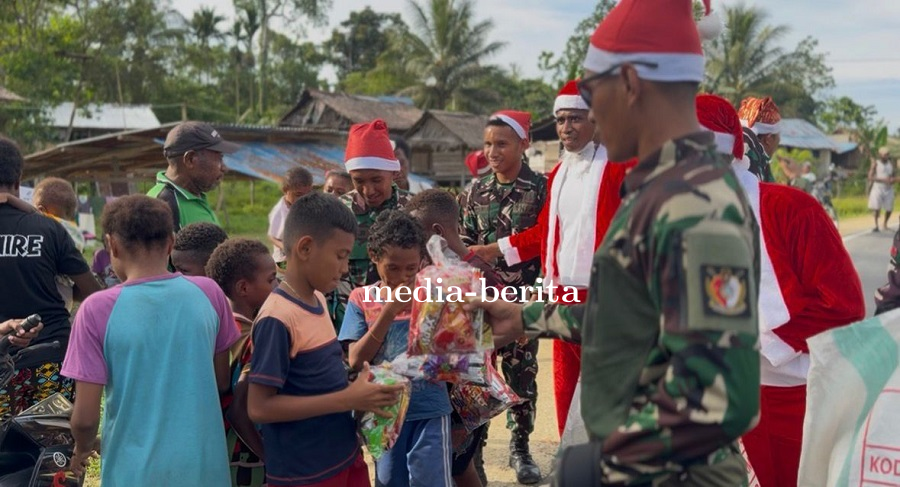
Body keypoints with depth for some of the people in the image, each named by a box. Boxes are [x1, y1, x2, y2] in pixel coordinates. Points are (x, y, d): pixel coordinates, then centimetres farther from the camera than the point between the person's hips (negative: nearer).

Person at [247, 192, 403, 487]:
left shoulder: (318, 299, 5)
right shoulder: (277, 319, -21)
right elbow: (259, 407, -23)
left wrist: (357, 384, -1)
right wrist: (347, 399, -24)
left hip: (346, 457, 8)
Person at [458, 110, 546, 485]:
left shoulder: (540, 188, -2)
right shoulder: (475, 191, 7)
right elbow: (463, 245, 9)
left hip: (524, 298, -2)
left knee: (521, 375, 6)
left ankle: (520, 448, 19)